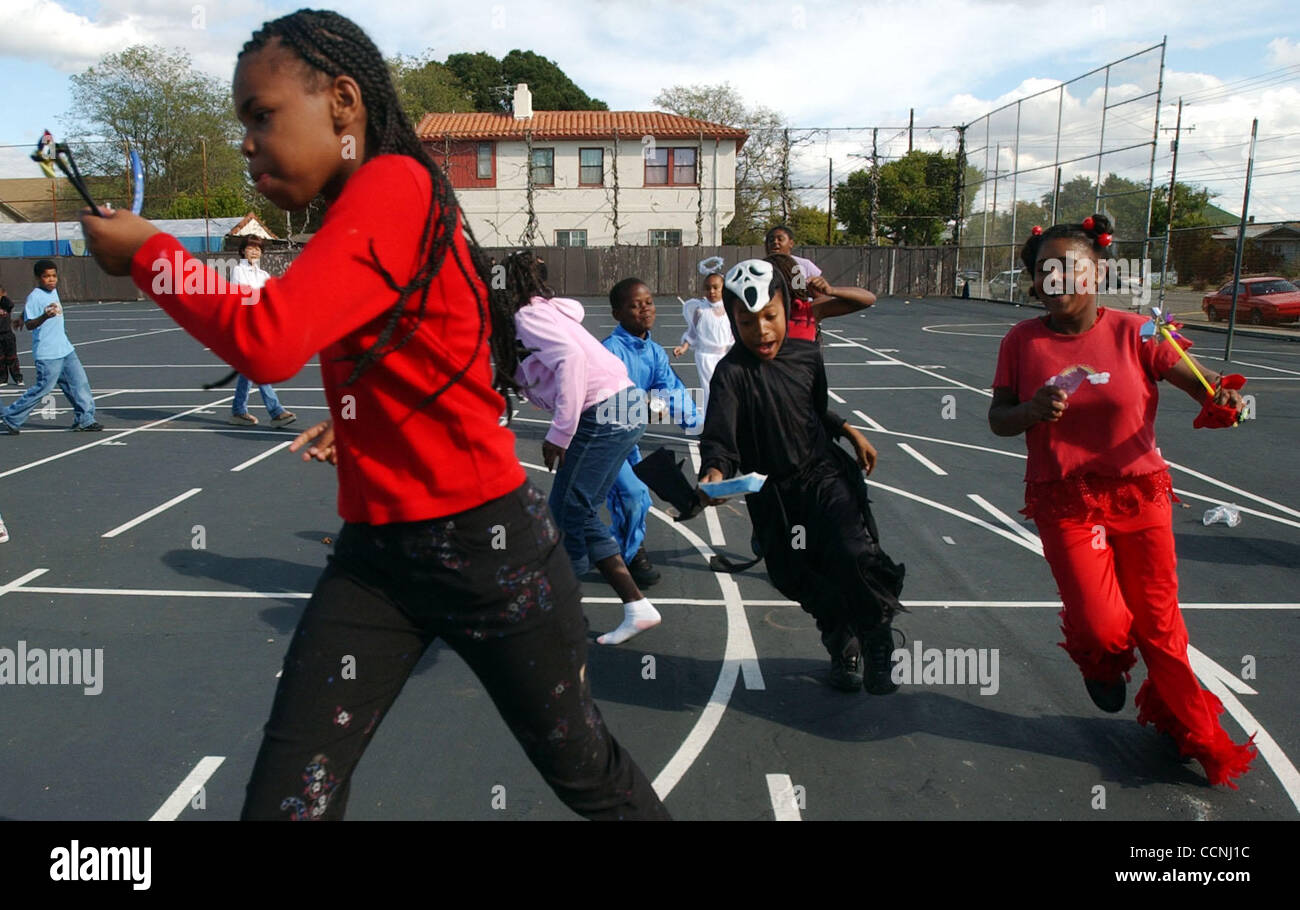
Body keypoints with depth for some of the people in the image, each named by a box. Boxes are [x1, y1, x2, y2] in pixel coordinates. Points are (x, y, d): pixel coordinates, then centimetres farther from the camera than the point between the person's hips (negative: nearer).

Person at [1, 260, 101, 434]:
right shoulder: (34, 297, -14)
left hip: (65, 349, 8)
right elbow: (29, 325, -22)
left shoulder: (53, 291, 10)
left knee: (79, 383, 5)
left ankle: (84, 420, 10)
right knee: (42, 388, -5)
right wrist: (45, 316, -39)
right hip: (47, 355, -8)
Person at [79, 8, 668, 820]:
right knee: (285, 800, 4)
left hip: (485, 546, -8)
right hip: (375, 551, 8)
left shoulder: (393, 183, -17)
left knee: (585, 772, 14)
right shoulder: (367, 204, 10)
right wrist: (355, 417, 10)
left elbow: (268, 343, -28)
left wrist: (147, 252, -12)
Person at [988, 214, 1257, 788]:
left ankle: (1190, 728, 37)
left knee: (1158, 622, 9)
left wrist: (1222, 398, -28)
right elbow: (997, 420, 0)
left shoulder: (1133, 332, -3)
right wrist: (1031, 411, -21)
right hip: (1064, 502, 0)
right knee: (1101, 627, -10)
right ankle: (1100, 661, 31)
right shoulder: (1022, 340, -1)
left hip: (1140, 494, 1)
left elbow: (1197, 379, -5)